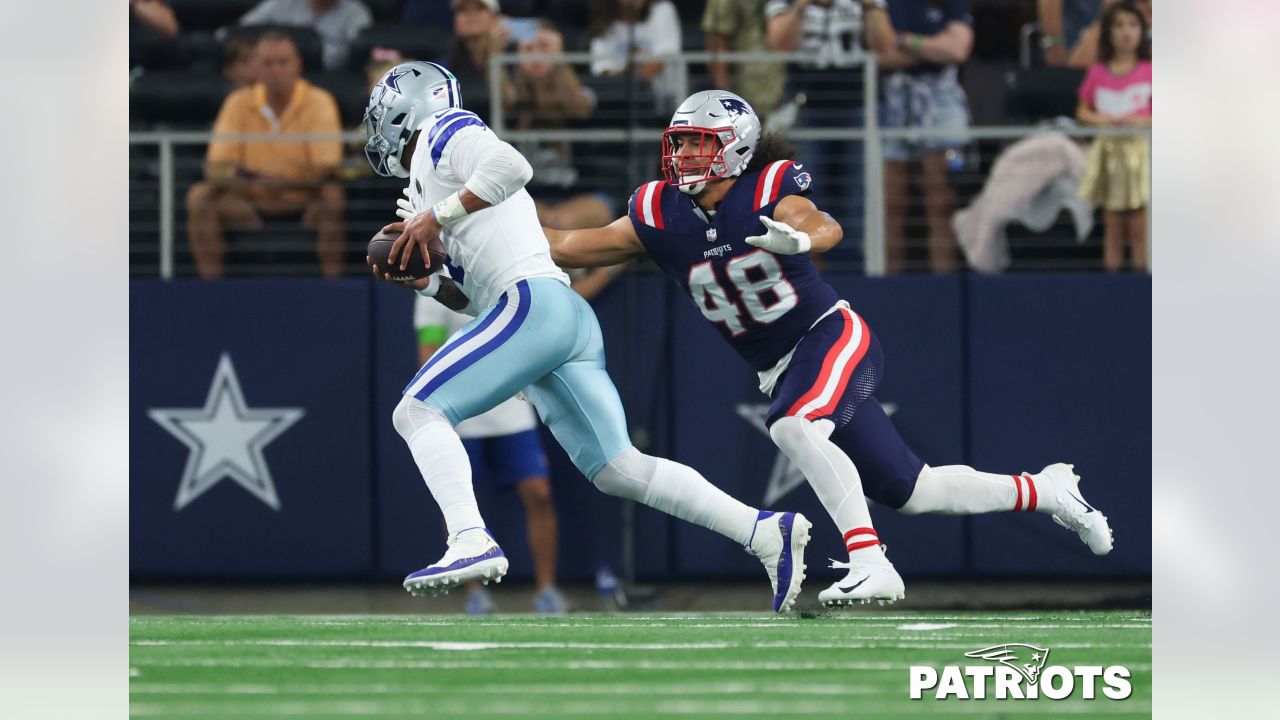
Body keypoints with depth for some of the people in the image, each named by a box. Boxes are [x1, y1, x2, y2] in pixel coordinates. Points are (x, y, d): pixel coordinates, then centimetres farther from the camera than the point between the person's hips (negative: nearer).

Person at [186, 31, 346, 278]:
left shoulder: (318, 102, -5)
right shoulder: (239, 103, 2)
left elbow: (326, 172, -13)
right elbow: (215, 168, -2)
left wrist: (283, 184, -32)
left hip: (306, 207, -2)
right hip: (252, 207, 2)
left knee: (333, 195, -33)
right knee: (200, 196, -21)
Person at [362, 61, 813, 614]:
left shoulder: (443, 133, 5)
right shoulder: (430, 179, 32)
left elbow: (511, 165, -18)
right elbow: (470, 297, 33)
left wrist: (435, 218, -13)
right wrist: (417, 280, 18)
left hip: (534, 302, -9)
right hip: (569, 321, 9)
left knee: (419, 411, -10)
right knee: (617, 470, 1)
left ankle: (471, 542, -27)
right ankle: (766, 531, -6)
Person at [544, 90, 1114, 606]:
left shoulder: (767, 193, -15)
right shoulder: (659, 215, -2)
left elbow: (827, 227, -35)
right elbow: (568, 247, 0)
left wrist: (802, 237, -57)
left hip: (833, 336, -6)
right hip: (779, 370, 6)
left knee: (794, 427, -35)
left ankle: (871, 565, -35)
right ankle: (1043, 491, 26)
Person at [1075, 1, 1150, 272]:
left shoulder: (1149, 71, -1)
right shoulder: (1098, 74, 6)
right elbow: (1083, 111, 12)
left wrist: (1142, 121, -17)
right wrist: (1100, 119, -9)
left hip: (1140, 147, -2)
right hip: (1108, 150, 2)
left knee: (1139, 223, -6)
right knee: (1113, 220, 5)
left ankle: (1141, 268, -3)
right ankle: (1111, 268, 8)